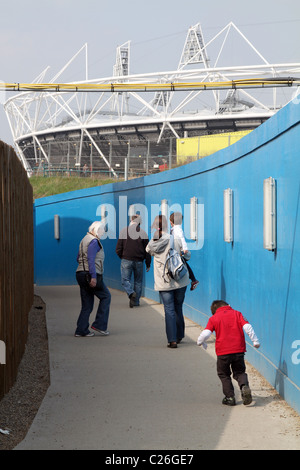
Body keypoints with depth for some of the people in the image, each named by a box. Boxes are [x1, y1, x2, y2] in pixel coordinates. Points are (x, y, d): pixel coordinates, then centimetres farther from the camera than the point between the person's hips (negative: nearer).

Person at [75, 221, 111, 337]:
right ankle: (100, 324, 0)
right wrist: (93, 277, -23)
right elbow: (91, 260, -20)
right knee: (105, 296, 4)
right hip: (90, 275, -9)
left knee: (87, 303, 10)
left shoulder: (84, 240, 19)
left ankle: (81, 330, 6)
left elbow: (78, 258, 23)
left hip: (81, 274, 9)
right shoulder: (94, 241, -10)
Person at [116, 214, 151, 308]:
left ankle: (131, 293, -23)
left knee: (125, 280, 5)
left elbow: (118, 248, 0)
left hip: (126, 260, -1)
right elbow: (147, 250, 3)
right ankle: (136, 301, 12)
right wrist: (148, 264, 11)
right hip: (139, 261, 1)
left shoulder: (124, 231, -2)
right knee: (138, 281, 13)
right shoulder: (143, 233, 0)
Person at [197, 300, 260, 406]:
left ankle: (230, 397, 6)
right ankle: (244, 386, -16)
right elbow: (247, 327, -2)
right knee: (239, 372, 15)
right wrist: (255, 341, 4)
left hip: (223, 351, -2)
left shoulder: (213, 318, 5)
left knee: (224, 374, 16)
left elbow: (206, 333, -5)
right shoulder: (236, 314, 9)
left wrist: (200, 342, 15)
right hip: (239, 349, 2)